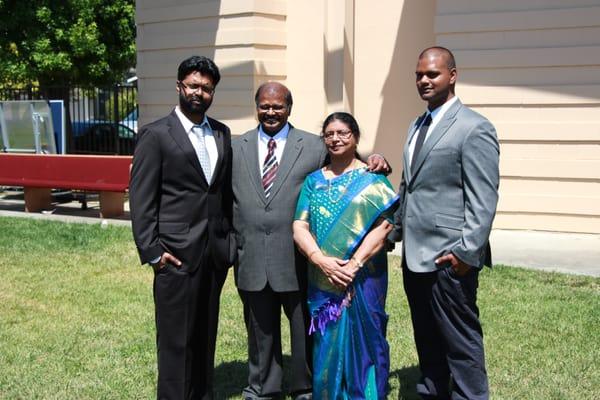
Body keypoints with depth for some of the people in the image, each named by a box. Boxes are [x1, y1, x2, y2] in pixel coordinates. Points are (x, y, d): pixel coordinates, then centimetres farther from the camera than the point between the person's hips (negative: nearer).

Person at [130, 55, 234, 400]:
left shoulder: (222, 134, 12)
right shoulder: (156, 135, -4)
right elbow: (141, 198, -7)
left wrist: (231, 236, 10)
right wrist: (151, 251, -11)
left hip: (216, 252, 5)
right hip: (177, 253, -5)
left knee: (206, 335, 13)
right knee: (176, 338, 2)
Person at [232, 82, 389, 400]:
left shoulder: (314, 146, 2)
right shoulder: (235, 147, 9)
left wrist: (374, 161, -17)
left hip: (297, 259, -2)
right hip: (251, 259, 2)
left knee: (304, 329, 11)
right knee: (260, 329, 16)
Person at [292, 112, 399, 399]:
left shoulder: (372, 179, 0)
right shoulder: (313, 181, 9)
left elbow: (383, 226, -10)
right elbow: (300, 227, 1)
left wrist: (354, 264, -19)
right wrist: (320, 259, -16)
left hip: (364, 278, -2)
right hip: (323, 279, 3)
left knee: (363, 342, 5)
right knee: (327, 345, 8)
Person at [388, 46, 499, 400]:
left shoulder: (475, 128, -9)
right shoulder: (417, 126, 16)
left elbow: (483, 199, -15)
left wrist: (467, 251, -20)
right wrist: (394, 231, 17)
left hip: (449, 257, -8)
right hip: (415, 254, 8)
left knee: (461, 341, 1)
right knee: (427, 339, 18)